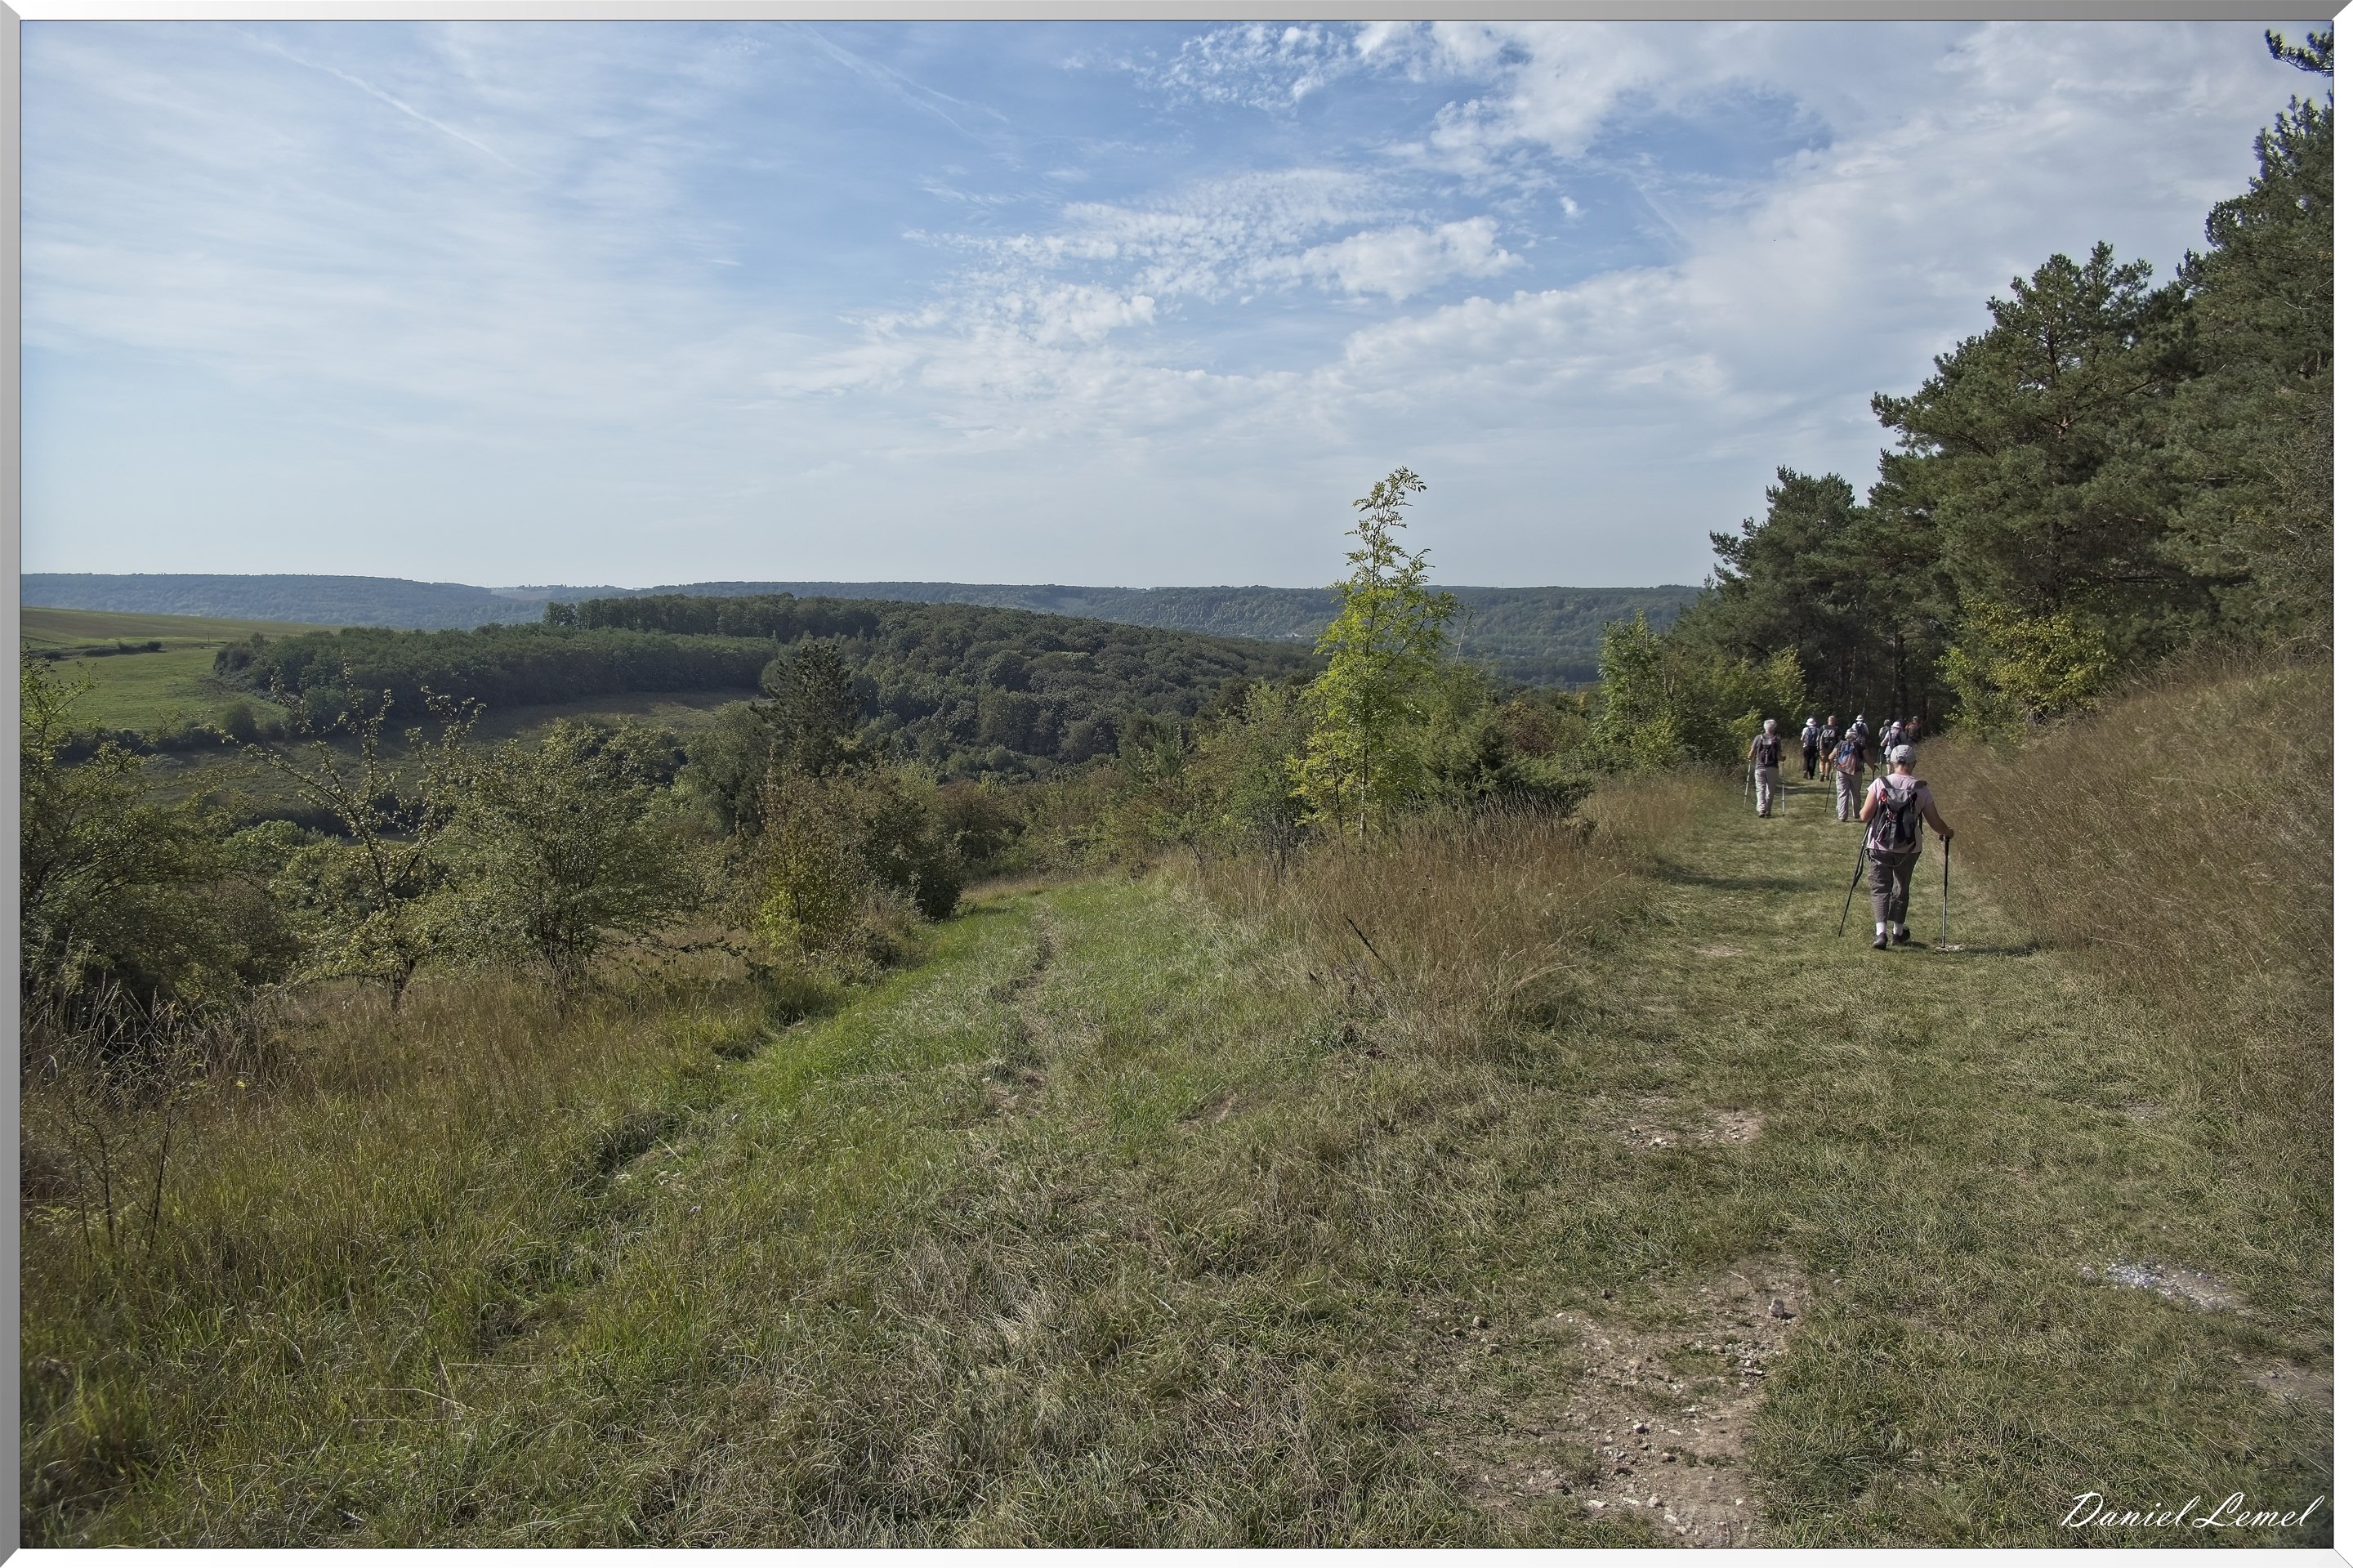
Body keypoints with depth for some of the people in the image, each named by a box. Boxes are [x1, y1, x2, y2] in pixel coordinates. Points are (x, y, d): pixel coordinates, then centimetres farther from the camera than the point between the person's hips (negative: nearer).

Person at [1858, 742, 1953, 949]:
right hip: (1908, 849, 2)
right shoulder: (1921, 789, -5)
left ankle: (1880, 931, -14)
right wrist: (1947, 833, 22)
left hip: (1879, 847, -2)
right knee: (1902, 888, 20)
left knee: (1880, 888, 4)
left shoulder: (1880, 784, -9)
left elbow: (1865, 816, -12)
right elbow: (1935, 822, 1)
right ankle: (1898, 931, 32)